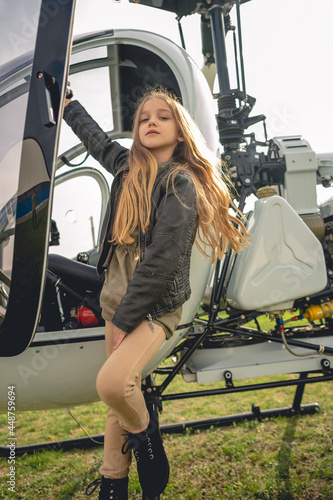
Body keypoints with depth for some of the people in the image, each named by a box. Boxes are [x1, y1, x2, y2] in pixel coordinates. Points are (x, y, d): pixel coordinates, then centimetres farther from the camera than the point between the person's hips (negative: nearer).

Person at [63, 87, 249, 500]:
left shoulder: (181, 183, -12)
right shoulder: (127, 167, 6)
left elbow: (161, 260, -18)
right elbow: (95, 137, 28)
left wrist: (125, 319, -16)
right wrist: (64, 98, 41)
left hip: (155, 306, -6)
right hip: (116, 297, 6)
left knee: (112, 382, -24)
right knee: (115, 393, 9)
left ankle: (144, 431, 9)